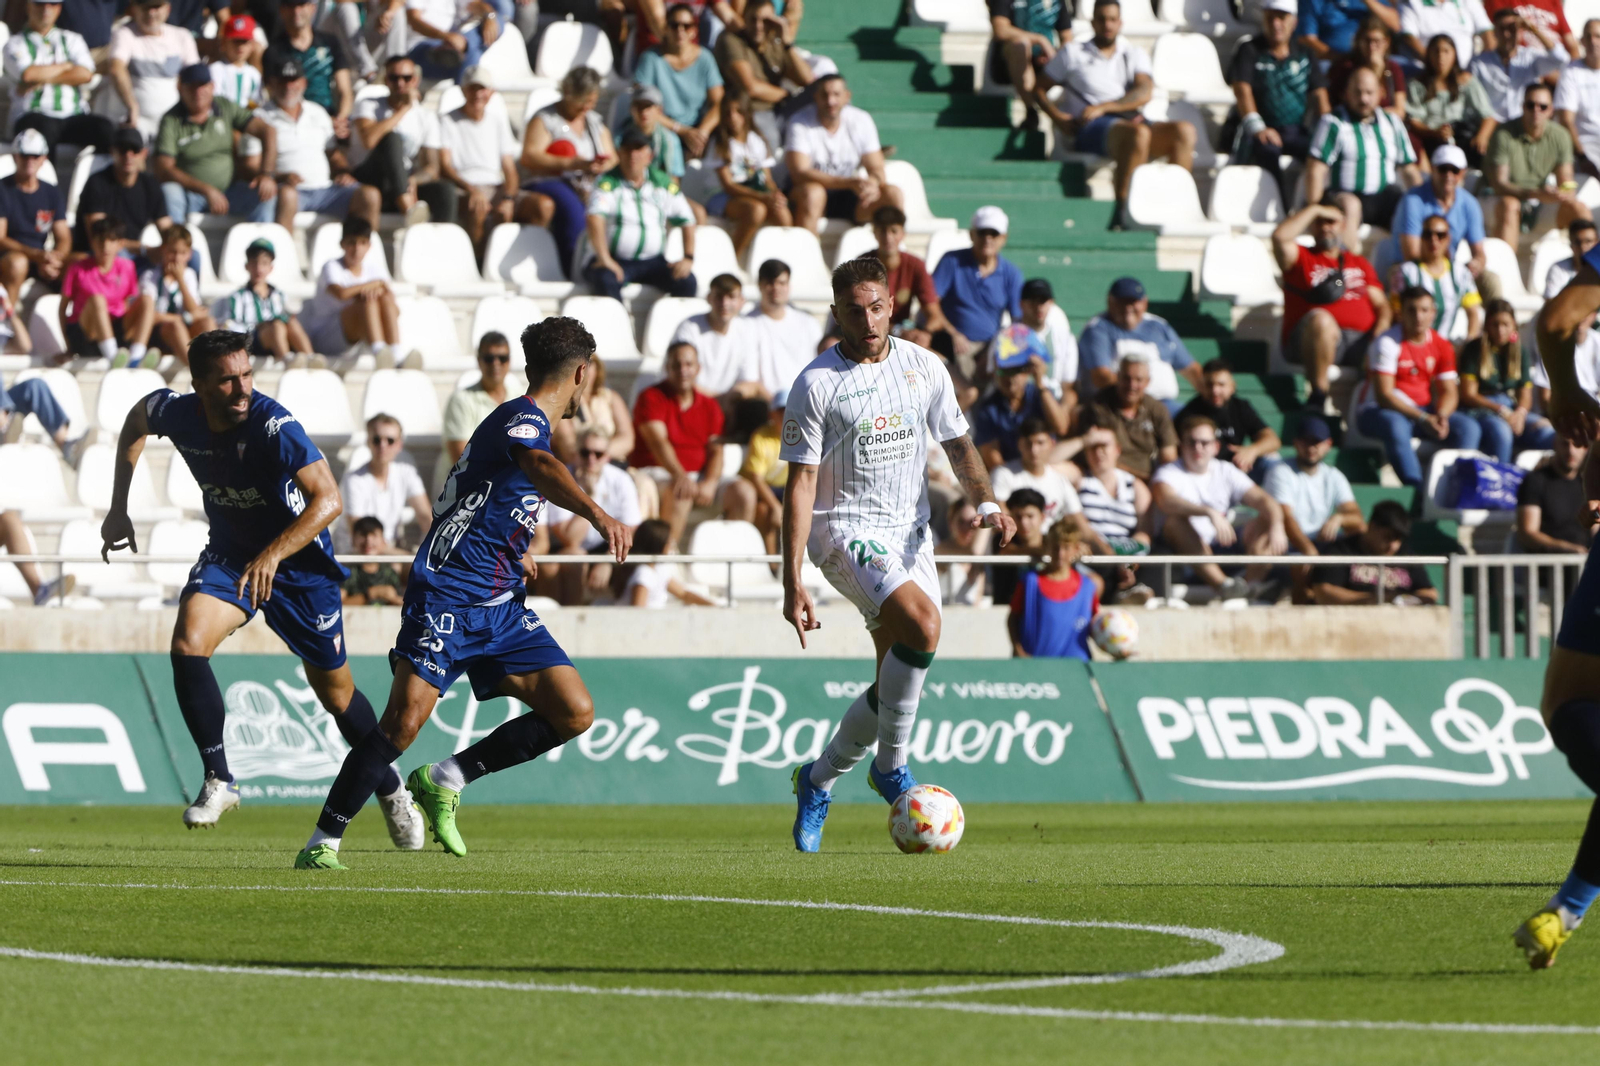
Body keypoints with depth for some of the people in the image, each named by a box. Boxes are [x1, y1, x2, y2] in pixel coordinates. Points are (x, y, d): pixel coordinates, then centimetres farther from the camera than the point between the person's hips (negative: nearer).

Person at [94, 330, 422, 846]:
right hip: (230, 553, 4)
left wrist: (273, 554, -51)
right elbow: (135, 422, 9)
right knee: (188, 643, -24)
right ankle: (218, 780, -12)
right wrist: (118, 508, 9)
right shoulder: (176, 413, -17)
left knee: (336, 694, 8)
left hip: (300, 562, -4)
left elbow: (328, 500, -39)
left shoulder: (274, 426, -32)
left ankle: (390, 791, 34)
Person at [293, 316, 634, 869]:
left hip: (500, 606, 9)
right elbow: (543, 469, -36)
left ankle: (446, 781, 8)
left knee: (575, 713, -3)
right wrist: (598, 515, -51)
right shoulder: (523, 417, -11)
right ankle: (322, 841, -10)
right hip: (449, 592, -9)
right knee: (406, 718, -20)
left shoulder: (525, 420, 20)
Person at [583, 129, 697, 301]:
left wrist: (688, 258, -1)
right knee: (606, 280, -37)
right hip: (616, 260, -3)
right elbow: (596, 218, -18)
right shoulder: (608, 183, -3)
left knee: (687, 282, -24)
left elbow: (686, 220, 13)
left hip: (653, 261, 3)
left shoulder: (664, 184, 9)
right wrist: (604, 259, -30)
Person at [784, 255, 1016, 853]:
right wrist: (792, 582, -14)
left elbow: (957, 444, 15)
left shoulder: (924, 368, 5)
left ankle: (818, 782, 24)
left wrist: (985, 502, -6)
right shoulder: (817, 384, -8)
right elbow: (801, 483, -8)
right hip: (844, 530, -5)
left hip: (910, 533, 5)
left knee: (897, 682, 2)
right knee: (922, 622, -30)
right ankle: (891, 766, -15)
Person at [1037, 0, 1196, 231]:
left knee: (1184, 131, -24)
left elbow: (1143, 94, 3)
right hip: (1091, 129, -4)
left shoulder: (1135, 55, 21)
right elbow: (1039, 88, 15)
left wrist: (1103, 107, -11)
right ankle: (1121, 212, -42)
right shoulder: (1072, 53, 16)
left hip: (1130, 120, 4)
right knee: (1138, 133, -38)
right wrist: (1058, 118, -5)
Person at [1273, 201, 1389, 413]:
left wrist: (1381, 328, -3)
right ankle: (1318, 396, -35)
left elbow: (1381, 304, 20)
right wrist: (1314, 210, 3)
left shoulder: (1360, 264, 28)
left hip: (1362, 340, 3)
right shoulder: (1301, 258, 16)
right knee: (1320, 319, -39)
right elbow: (1280, 237, -6)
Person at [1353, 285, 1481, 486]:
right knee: (1396, 426, -40)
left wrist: (1441, 416, -21)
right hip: (1379, 410, -5)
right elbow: (1383, 395, -19)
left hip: (1423, 411, 5)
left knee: (1469, 428, -17)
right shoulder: (1388, 343, -13)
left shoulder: (1442, 346, 5)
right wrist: (1422, 419, -27)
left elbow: (1449, 391, 3)